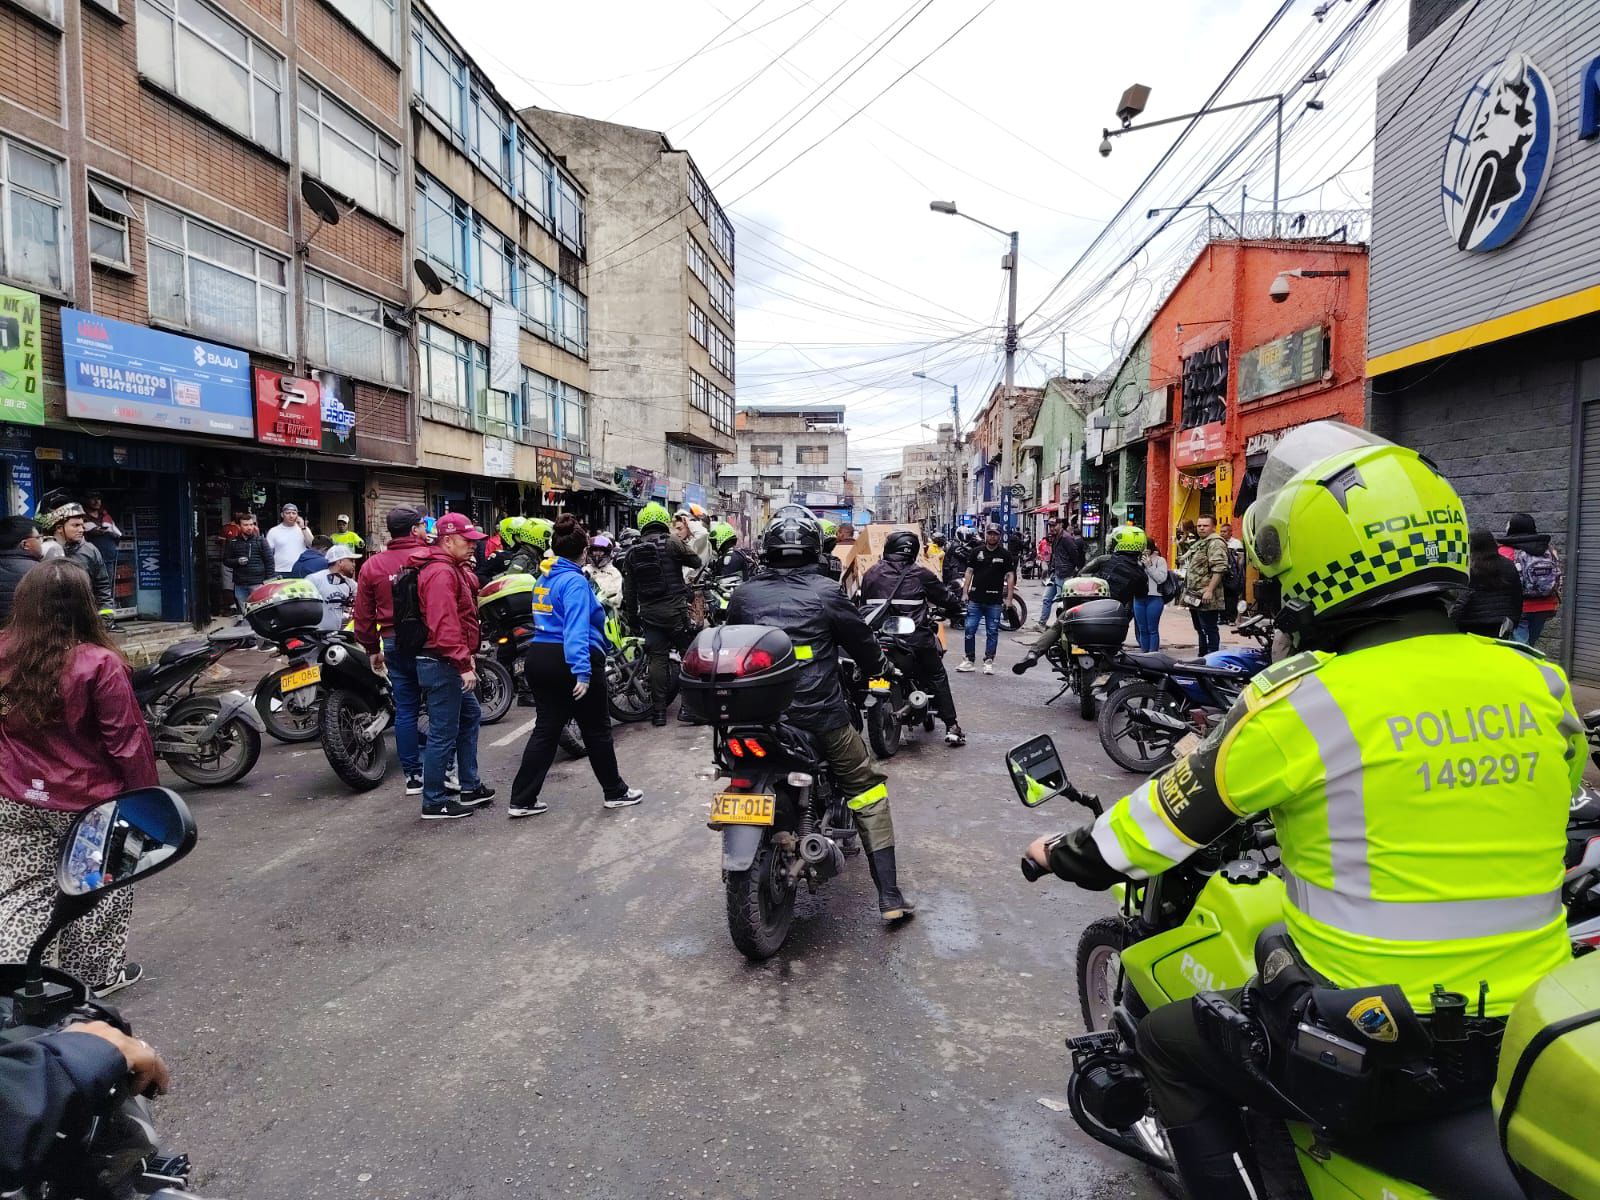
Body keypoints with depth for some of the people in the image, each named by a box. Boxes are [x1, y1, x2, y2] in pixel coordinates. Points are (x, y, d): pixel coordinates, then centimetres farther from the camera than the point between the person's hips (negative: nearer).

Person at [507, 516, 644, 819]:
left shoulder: (545, 578, 12)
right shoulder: (575, 581, -15)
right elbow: (576, 628, -26)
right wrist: (582, 671, -32)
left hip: (539, 657, 8)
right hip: (571, 661, -8)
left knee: (546, 729, 11)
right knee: (597, 729, 7)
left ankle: (521, 800, 9)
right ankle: (615, 792, 21)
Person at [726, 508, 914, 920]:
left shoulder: (743, 595, 2)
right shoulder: (826, 592, -8)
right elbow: (861, 642, 4)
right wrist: (882, 666, 26)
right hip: (820, 716, -3)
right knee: (868, 792, 10)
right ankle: (890, 896, 7)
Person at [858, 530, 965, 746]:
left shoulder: (871, 573, 6)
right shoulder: (919, 574, -3)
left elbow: (863, 601, 15)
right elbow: (944, 596, 6)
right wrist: (957, 606, 27)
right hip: (916, 637, -3)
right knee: (937, 678, 10)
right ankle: (951, 726, 6)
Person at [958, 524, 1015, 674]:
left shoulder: (1005, 555, 3)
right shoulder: (977, 552, 7)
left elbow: (1010, 576, 2)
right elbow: (969, 572, 9)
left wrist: (1009, 598, -5)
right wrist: (965, 592, 1)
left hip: (994, 601, -1)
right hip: (975, 599, 1)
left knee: (992, 632, 3)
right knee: (970, 629, 1)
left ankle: (989, 661, 10)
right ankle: (969, 659, 10)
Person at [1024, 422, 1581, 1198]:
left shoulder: (1304, 702, -21)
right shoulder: (1539, 684, -3)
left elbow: (1167, 819, -10)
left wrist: (1068, 854, 10)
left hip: (1373, 1048, -6)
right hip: (1528, 1042, 7)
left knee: (1169, 1045, 17)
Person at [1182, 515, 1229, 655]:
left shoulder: (1215, 543, -12)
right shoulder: (1198, 543, 20)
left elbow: (1219, 569, -22)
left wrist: (1209, 590, -26)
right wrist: (1187, 591, 26)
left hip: (1206, 598, -10)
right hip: (1195, 597, 10)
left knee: (1209, 630, -7)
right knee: (1200, 630, 18)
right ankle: (1201, 657, 27)